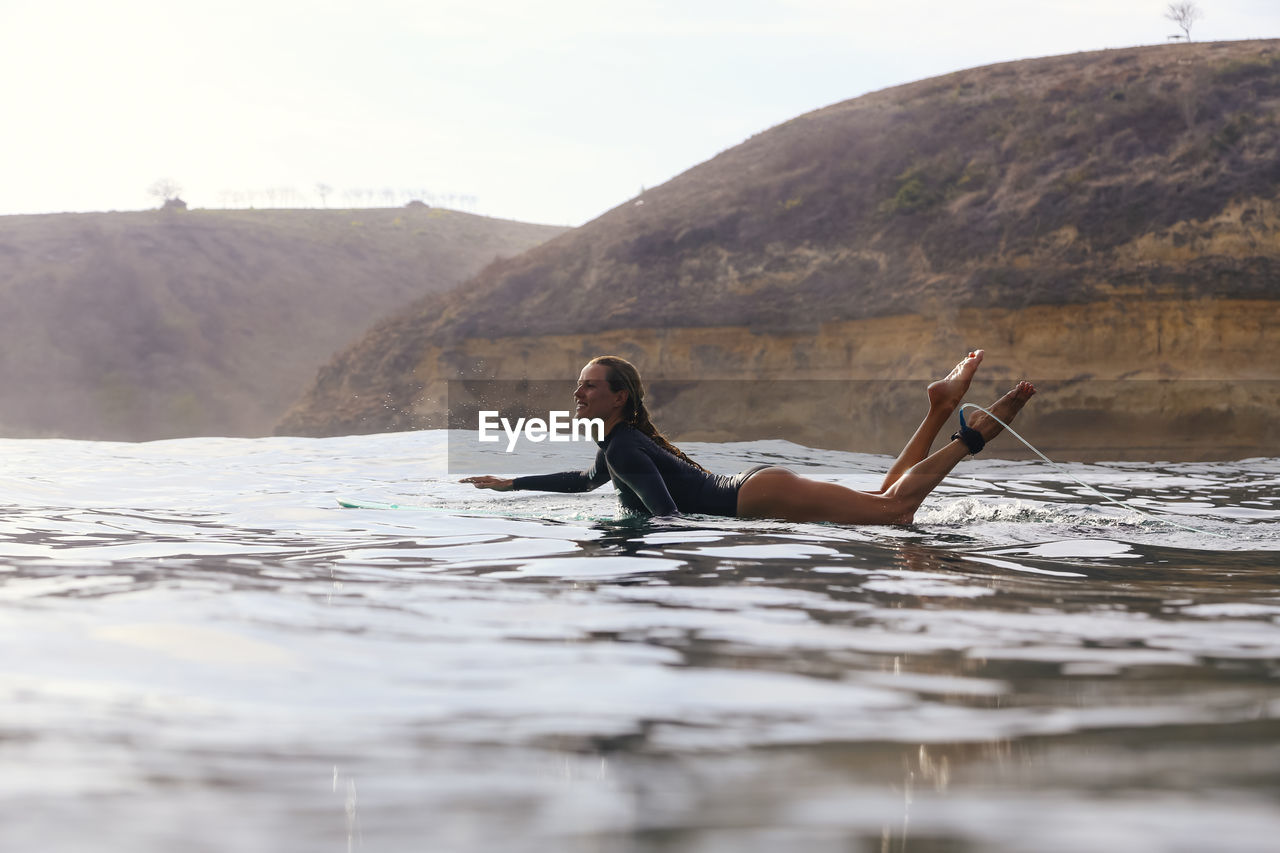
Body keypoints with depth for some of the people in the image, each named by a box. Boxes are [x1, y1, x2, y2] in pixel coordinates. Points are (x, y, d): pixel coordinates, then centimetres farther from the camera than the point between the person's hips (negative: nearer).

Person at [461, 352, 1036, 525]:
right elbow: (589, 479, 39)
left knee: (894, 510, -14)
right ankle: (940, 409, 18)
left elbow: (668, 515, -26)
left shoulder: (625, 448, -14)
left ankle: (978, 431, -9)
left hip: (761, 499, -9)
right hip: (754, 491, 9)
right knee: (886, 500, 15)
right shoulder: (616, 445, 16)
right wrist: (511, 485, 42)